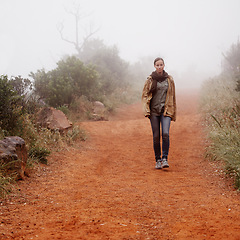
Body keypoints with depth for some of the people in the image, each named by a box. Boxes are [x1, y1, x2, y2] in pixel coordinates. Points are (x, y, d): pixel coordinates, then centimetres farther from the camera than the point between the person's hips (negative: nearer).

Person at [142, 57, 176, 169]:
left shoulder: (169, 79, 6)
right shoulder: (150, 80, 4)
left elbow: (172, 97, 12)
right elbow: (144, 95, 6)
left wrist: (173, 113, 12)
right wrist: (146, 110, -7)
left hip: (166, 110, 0)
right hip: (154, 110, 0)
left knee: (165, 133, -17)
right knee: (156, 136, 1)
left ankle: (165, 159, -10)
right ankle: (158, 160, 13)